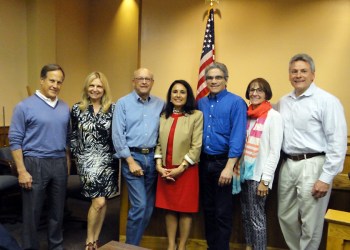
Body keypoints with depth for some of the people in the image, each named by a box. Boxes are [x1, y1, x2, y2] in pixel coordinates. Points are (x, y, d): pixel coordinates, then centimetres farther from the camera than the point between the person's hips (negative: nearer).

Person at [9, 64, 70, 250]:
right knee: (32, 212, 7)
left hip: (60, 164, 5)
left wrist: (67, 163, 12)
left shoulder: (65, 108, 8)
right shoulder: (25, 106, -6)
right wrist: (22, 171, -13)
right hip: (35, 164, -4)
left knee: (57, 210, 14)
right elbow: (15, 141, -8)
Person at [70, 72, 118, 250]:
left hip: (107, 159, 2)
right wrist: (76, 155, 4)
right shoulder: (77, 108, 2)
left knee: (101, 202, 8)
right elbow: (73, 136, 8)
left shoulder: (112, 109, 1)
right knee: (99, 201, -9)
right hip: (87, 160, -2)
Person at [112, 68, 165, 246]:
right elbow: (117, 135, -7)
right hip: (132, 156, -4)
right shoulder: (123, 103, -1)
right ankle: (131, 245, 15)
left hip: (152, 157, 4)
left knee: (149, 207, 10)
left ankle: (135, 241, 29)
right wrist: (131, 161, -11)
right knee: (139, 206, -6)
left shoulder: (160, 104, 8)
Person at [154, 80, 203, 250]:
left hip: (186, 170, -4)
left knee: (185, 210, 6)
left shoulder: (196, 116, -6)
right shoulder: (163, 116, 9)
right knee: (169, 209, 12)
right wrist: (158, 165, -6)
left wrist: (180, 168, -14)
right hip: (165, 171, 4)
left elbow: (196, 146, -11)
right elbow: (159, 143, 7)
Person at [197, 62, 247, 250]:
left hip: (223, 162, -5)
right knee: (208, 208, 17)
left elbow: (237, 137, -16)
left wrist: (229, 167, -20)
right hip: (204, 162, 6)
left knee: (222, 212, 5)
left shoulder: (236, 102, -10)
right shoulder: (201, 103, 8)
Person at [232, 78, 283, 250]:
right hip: (244, 171, 6)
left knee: (256, 217, 3)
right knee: (245, 214, 15)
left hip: (258, 175, -6)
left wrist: (265, 180, -14)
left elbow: (275, 152, -12)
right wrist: (237, 168, 4)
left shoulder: (273, 116, -9)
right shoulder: (247, 115, 8)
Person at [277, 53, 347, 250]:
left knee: (310, 222, 6)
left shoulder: (327, 101, -10)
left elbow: (338, 142, -13)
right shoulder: (283, 102, 11)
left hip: (313, 166, -6)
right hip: (288, 165, 6)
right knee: (286, 217, 17)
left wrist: (326, 177, -14)